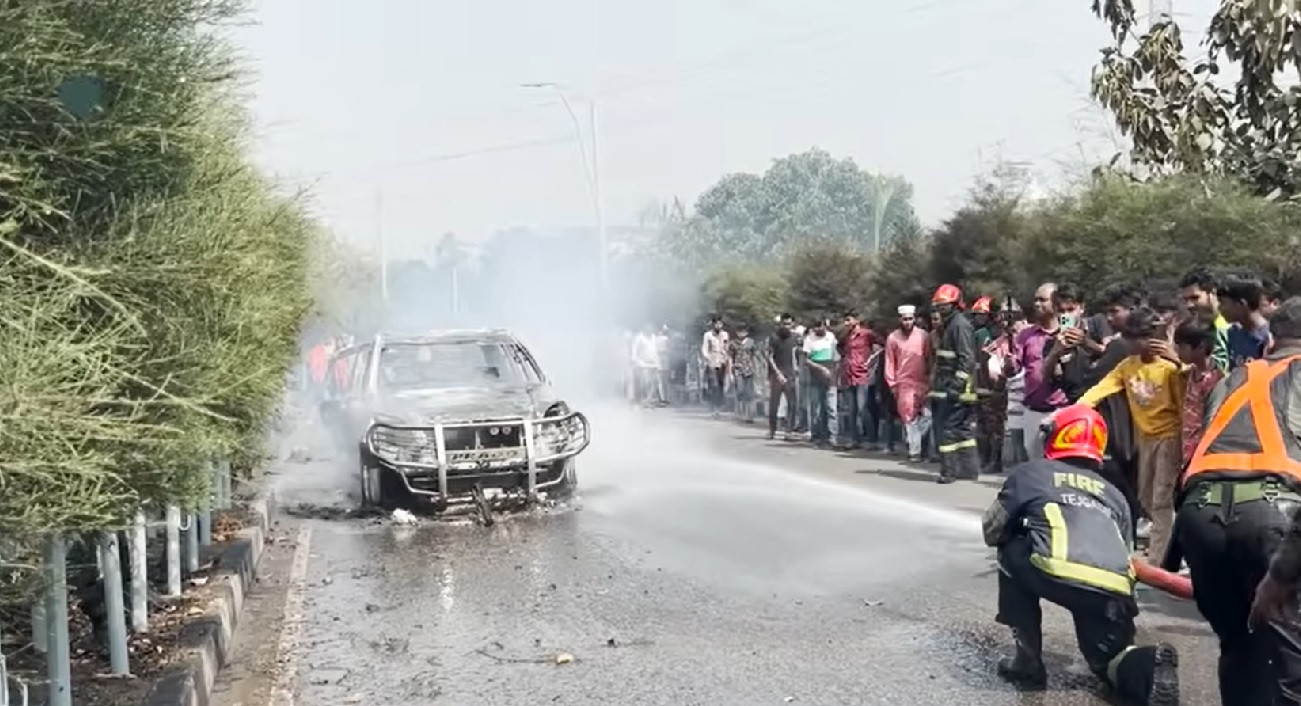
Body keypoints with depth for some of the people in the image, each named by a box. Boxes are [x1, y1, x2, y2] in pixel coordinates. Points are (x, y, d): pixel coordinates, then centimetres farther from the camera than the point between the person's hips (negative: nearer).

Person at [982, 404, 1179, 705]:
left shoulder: (1030, 473, 22)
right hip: (1114, 591, 4)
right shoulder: (1114, 494, 33)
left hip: (1056, 573, -4)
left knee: (1012, 554, 28)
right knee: (1109, 657, 29)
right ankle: (1148, 666, -6)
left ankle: (1028, 659, 21)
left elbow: (992, 532, 28)